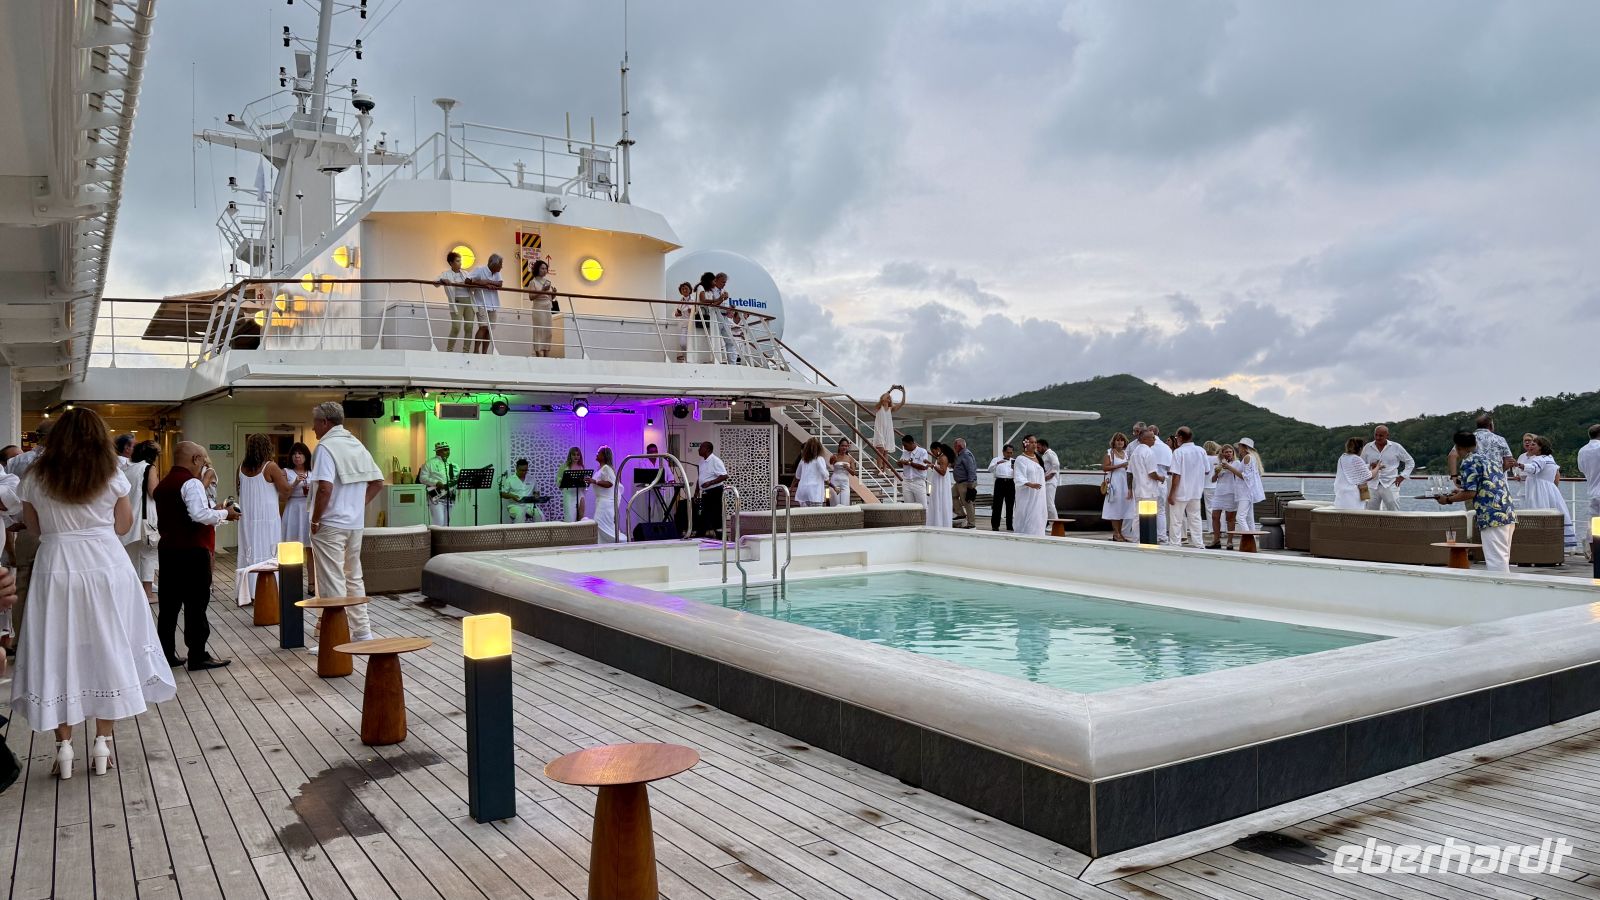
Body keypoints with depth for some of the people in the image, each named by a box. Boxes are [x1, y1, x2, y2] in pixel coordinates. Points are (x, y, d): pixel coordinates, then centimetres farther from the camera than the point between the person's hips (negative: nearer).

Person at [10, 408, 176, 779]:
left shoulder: (36, 477, 0)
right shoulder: (112, 476, -3)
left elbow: (34, 526, 9)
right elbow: (124, 524, 4)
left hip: (57, 567, 0)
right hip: (106, 565, 0)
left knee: (60, 652, 7)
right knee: (107, 650, 9)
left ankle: (64, 745, 10)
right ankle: (103, 741, 12)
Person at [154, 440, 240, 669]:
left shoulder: (162, 485, 15)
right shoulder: (191, 483, -13)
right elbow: (200, 515, -25)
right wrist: (224, 513, -10)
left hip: (167, 549, 8)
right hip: (192, 551, -8)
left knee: (169, 604, 11)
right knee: (196, 604, -3)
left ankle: (166, 655, 16)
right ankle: (197, 656, 1)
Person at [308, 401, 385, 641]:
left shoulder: (326, 447, -13)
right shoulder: (357, 445, 11)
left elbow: (325, 488, -23)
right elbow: (377, 482, 13)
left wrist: (315, 519, -13)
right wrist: (360, 504, 13)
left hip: (330, 524, -7)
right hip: (355, 523, 8)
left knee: (332, 581, -2)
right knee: (354, 578, 16)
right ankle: (362, 632, 21)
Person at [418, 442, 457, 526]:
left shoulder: (452, 465, 17)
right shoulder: (430, 463, -1)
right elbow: (422, 478, -7)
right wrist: (436, 483, -18)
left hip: (450, 498, 6)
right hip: (436, 497, -6)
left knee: (446, 523, 8)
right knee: (439, 523, -15)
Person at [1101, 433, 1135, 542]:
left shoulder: (1126, 453, 16)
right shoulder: (1110, 453, -2)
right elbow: (1104, 467, -12)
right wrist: (1119, 466, -15)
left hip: (1125, 483, 6)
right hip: (1114, 483, -6)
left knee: (1123, 508, 5)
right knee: (1115, 508, -6)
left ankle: (1119, 533, 10)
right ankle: (1116, 533, -4)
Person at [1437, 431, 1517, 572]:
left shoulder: (1469, 462, -7)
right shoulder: (1489, 456, 20)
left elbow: (1470, 493, -13)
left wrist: (1448, 499, 2)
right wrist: (1462, 491, 34)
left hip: (1493, 517, -9)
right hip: (1508, 514, 9)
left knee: (1496, 562, -9)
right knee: (1503, 559, 14)